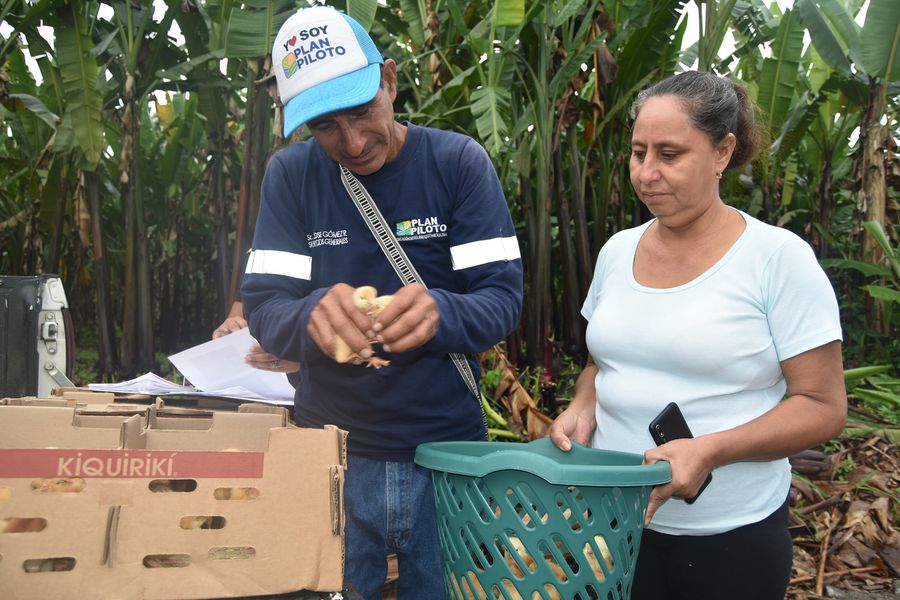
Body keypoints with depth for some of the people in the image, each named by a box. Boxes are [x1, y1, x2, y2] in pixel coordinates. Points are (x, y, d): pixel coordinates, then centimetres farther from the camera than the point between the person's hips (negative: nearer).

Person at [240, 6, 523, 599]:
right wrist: (312, 316, -33)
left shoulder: (458, 161, -9)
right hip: (331, 449, 1)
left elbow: (504, 297, -13)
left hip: (447, 446, 0)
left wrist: (438, 314, -35)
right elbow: (262, 306, -9)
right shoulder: (291, 174, -4)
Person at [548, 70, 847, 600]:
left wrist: (709, 450, -23)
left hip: (730, 537, -4)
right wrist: (581, 411, -4)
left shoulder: (778, 257, -11)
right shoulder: (618, 251, 4)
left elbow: (823, 407, -11)